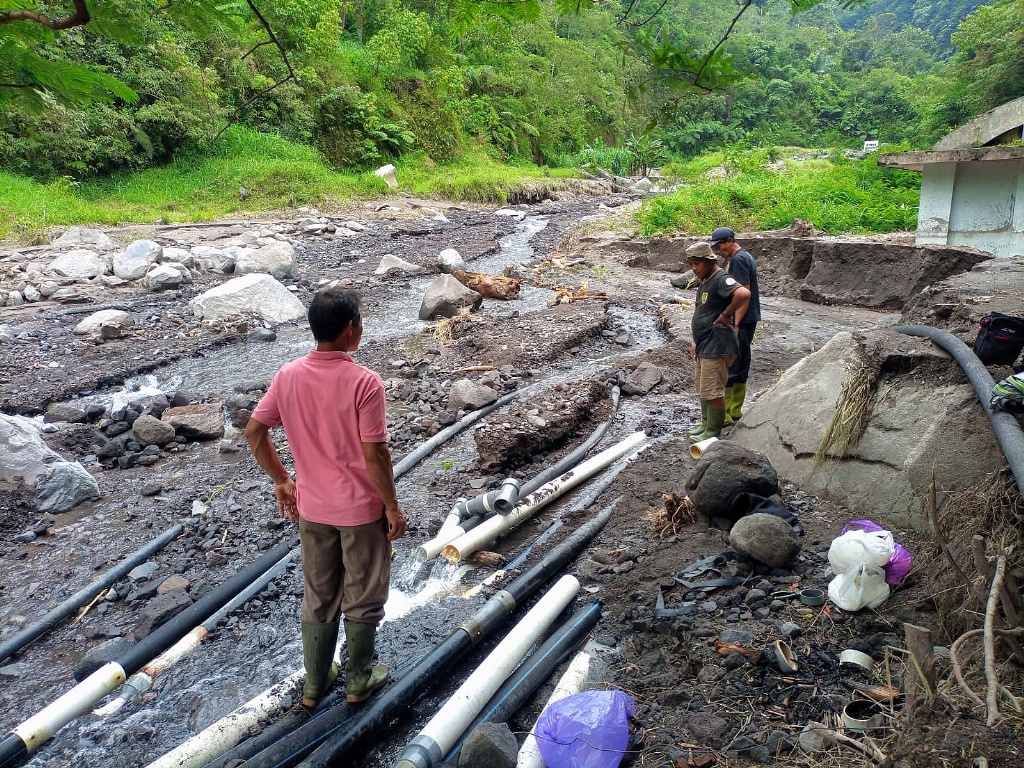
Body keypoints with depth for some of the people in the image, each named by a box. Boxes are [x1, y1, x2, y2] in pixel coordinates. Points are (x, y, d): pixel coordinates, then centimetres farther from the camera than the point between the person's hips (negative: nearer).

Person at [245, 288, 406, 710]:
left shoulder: (287, 375, -6)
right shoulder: (364, 382, -22)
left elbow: (253, 431, 1)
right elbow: (374, 454, -22)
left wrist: (281, 480, 13)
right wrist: (393, 507, -9)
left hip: (312, 508, 5)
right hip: (361, 509, -4)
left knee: (318, 597, 21)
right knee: (363, 598, 16)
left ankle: (314, 683, 35)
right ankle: (358, 679, 32)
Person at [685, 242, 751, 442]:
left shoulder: (721, 279, -17)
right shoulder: (705, 282, 14)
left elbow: (744, 294, -36)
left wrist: (725, 315, -24)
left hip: (716, 348, -10)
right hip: (703, 347, 10)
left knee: (713, 392, -1)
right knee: (703, 389, 20)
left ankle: (713, 432, 10)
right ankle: (705, 423, 34)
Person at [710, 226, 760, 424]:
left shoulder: (738, 260, -15)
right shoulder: (746, 257, 16)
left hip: (740, 321, -11)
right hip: (748, 321, 11)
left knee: (727, 367, -6)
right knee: (740, 365, 14)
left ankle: (724, 415, -2)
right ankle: (735, 411, 23)